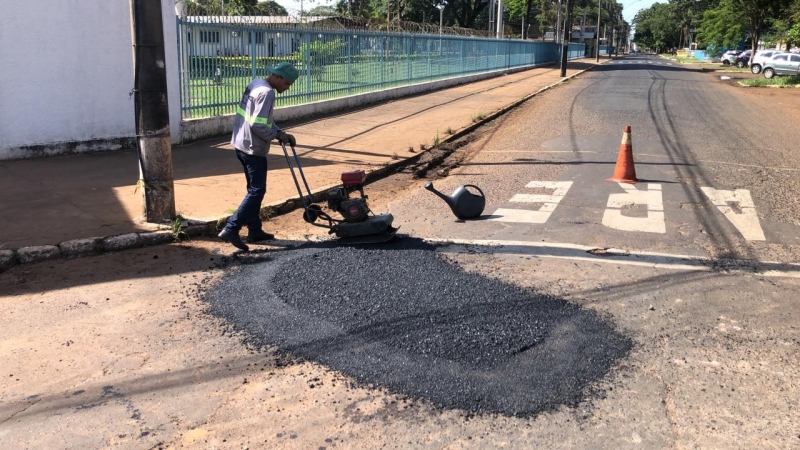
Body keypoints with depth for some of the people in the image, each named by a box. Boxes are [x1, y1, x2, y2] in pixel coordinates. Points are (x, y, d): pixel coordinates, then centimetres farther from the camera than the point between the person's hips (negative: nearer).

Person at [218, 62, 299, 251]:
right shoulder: (266, 92, -20)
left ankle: (255, 230, 23)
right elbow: (258, 125, -26)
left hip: (242, 144, 10)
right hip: (253, 148, -10)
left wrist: (281, 133, 8)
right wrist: (277, 135, -10)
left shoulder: (255, 84, 12)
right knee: (257, 190, -4)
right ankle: (231, 229, -8)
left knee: (254, 188, 16)